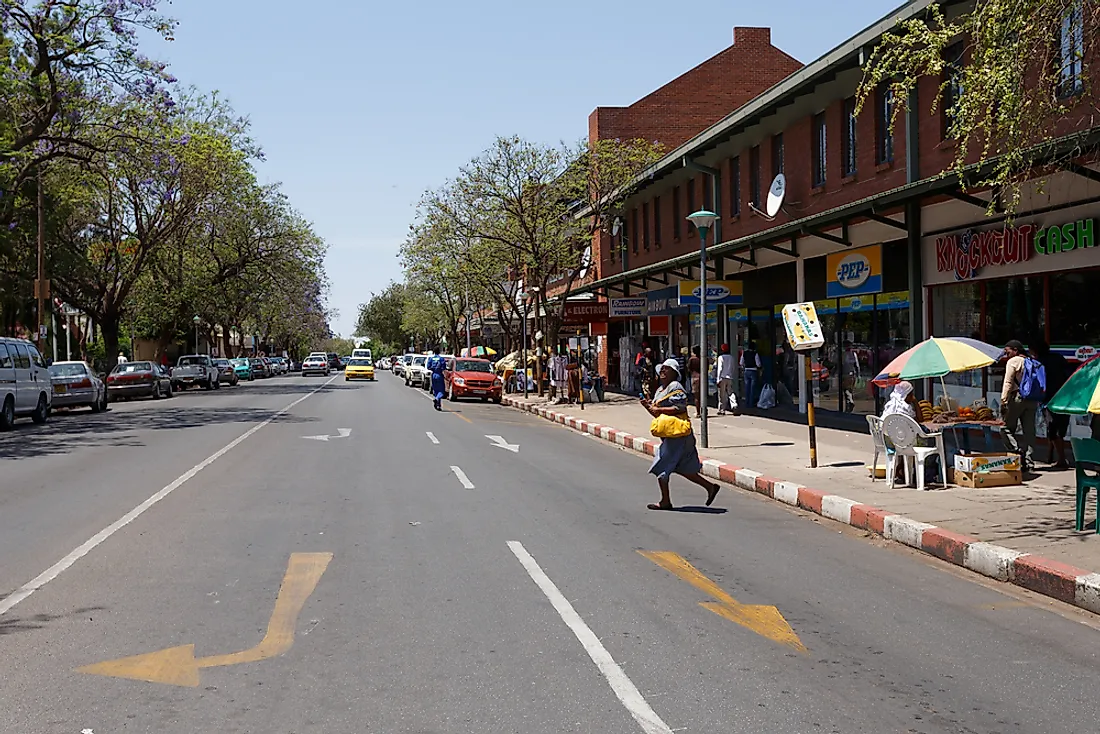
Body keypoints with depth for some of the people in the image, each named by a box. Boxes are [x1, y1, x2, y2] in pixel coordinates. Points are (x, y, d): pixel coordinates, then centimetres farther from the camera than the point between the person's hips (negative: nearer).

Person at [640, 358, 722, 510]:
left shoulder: (675, 387, -11)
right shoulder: (660, 390, 19)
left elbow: (680, 407, -22)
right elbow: (658, 414, 23)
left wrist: (659, 409, -20)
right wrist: (648, 405, 6)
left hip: (677, 435, -10)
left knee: (661, 467, -5)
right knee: (683, 468, 13)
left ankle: (665, 502, 4)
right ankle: (710, 487, 20)